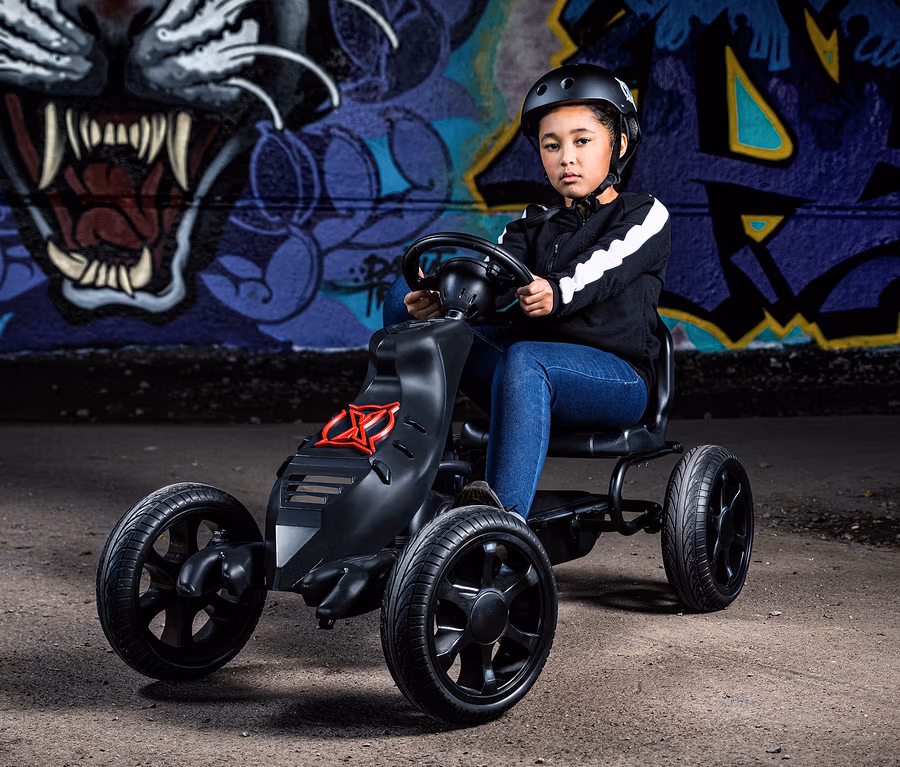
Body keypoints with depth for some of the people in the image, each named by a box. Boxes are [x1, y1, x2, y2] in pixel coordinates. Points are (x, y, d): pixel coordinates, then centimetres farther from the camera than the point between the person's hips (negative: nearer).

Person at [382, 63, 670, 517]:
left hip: (616, 379, -5)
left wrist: (556, 294, -40)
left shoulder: (646, 217, 7)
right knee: (406, 298, -9)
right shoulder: (532, 226, 22)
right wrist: (440, 296, -25)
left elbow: (597, 272, -16)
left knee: (525, 361, -40)